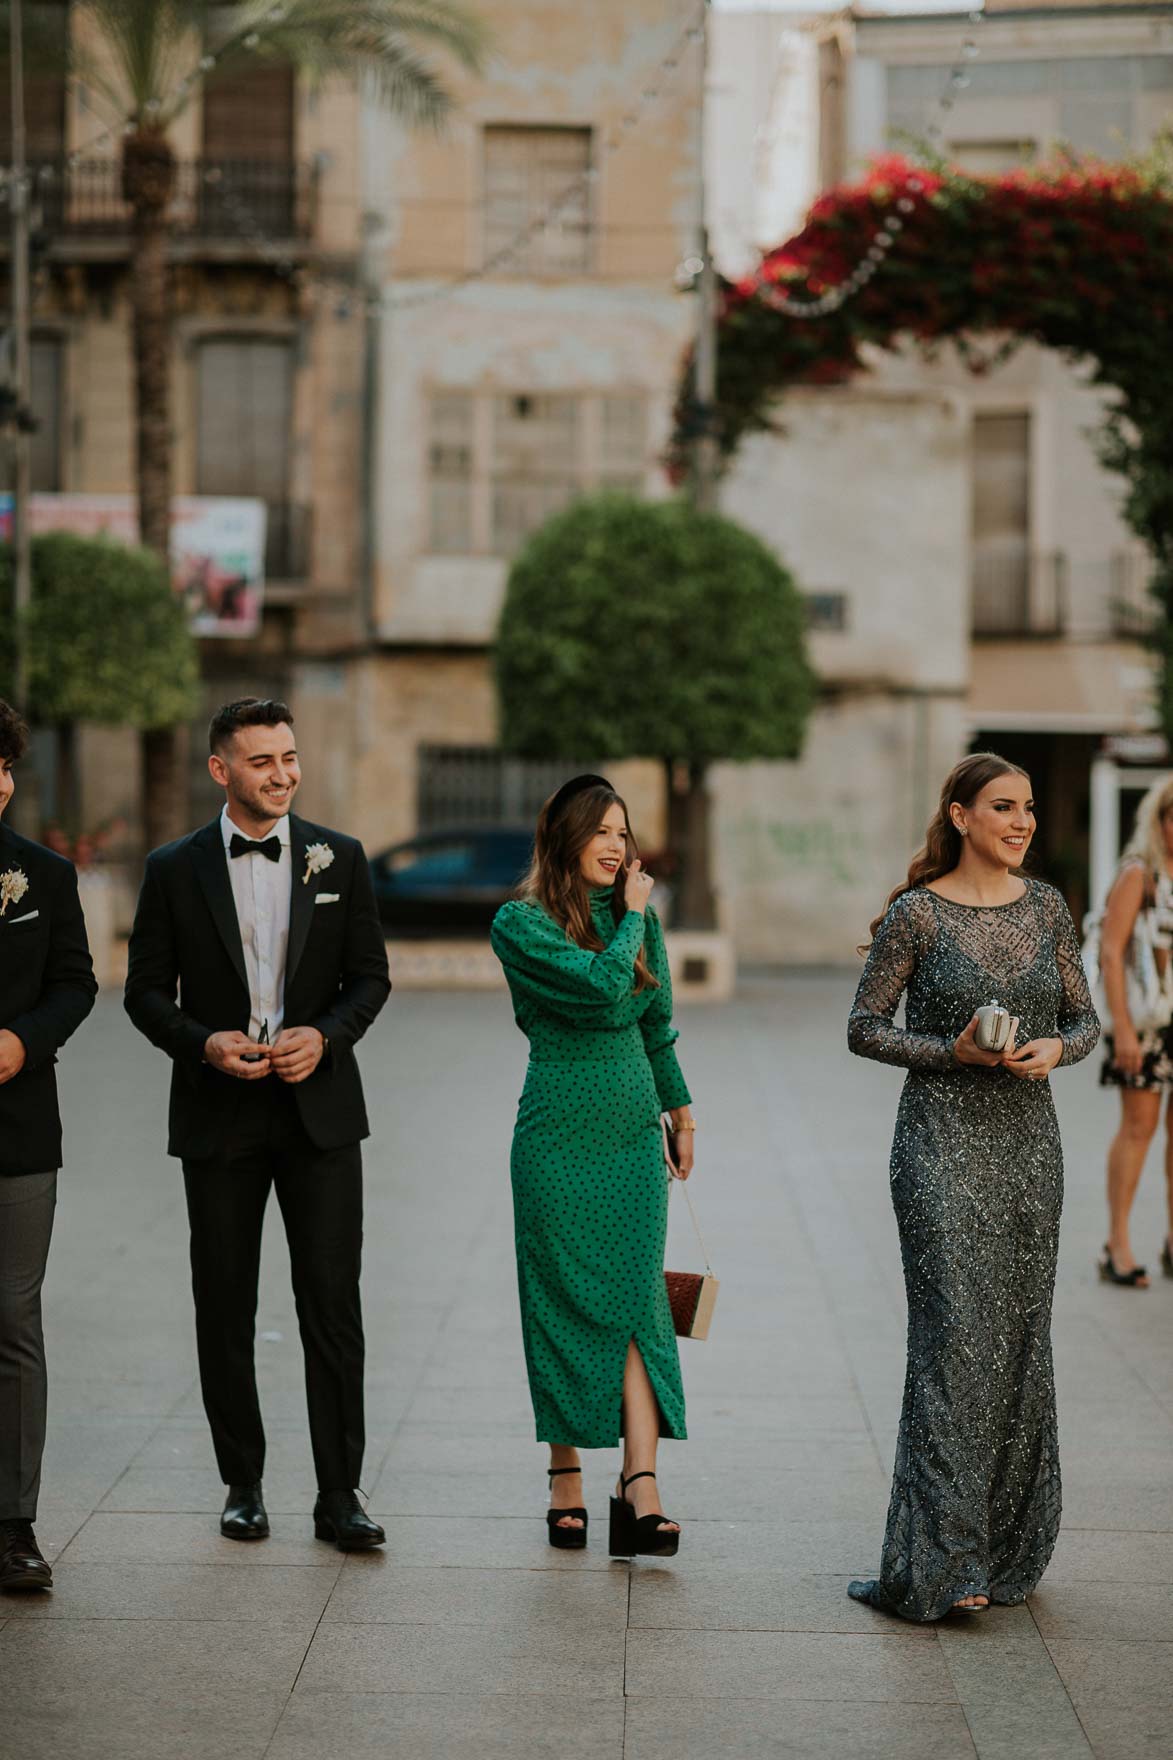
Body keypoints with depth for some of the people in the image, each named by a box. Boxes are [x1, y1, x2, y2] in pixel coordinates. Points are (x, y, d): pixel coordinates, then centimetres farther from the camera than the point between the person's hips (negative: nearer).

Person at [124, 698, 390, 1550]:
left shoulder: (339, 858, 5)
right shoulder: (175, 869, 2)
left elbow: (371, 977, 7)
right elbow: (147, 992, 4)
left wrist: (326, 1035, -11)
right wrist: (204, 1043, -14)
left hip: (319, 1109, 0)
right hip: (218, 1118, 0)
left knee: (333, 1307, -3)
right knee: (224, 1311, 7)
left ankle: (339, 1493, 2)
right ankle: (243, 1484, 20)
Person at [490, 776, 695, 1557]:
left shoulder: (637, 916, 9)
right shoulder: (522, 923, -8)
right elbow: (603, 985, -23)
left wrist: (680, 1108, 23)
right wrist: (633, 916, -9)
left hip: (634, 1135, 4)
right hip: (559, 1139, -4)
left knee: (637, 1302, -5)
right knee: (565, 1307, 2)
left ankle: (641, 1487, -12)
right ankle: (567, 1480, 13)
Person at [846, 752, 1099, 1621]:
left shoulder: (1046, 906, 8)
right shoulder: (917, 914, -6)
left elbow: (1085, 1018, 13)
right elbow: (865, 1028, -2)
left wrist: (1056, 1047, -9)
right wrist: (953, 1051, -16)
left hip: (1029, 1141, 5)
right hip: (942, 1139, -5)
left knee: (1021, 1336, 8)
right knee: (957, 1334, -11)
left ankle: (1008, 1544, 19)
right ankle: (944, 1562, -11)